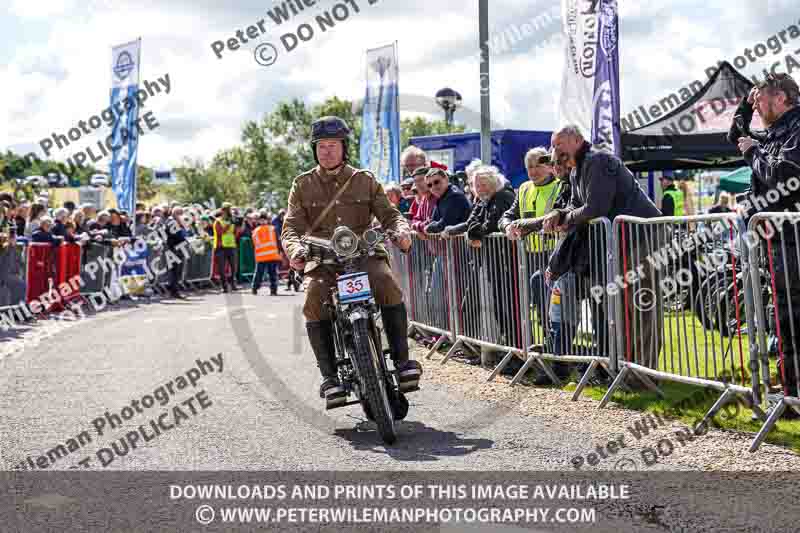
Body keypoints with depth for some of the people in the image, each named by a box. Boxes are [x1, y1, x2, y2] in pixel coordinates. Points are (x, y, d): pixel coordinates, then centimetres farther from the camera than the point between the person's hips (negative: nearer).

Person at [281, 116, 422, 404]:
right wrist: (295, 249, -20)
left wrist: (401, 229, -15)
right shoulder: (303, 185, 13)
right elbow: (291, 226, 4)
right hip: (322, 260, 0)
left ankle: (402, 359, -23)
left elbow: (388, 213, 10)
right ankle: (329, 376, -22)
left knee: (388, 285, -31)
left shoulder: (365, 180, 14)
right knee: (314, 301, -29)